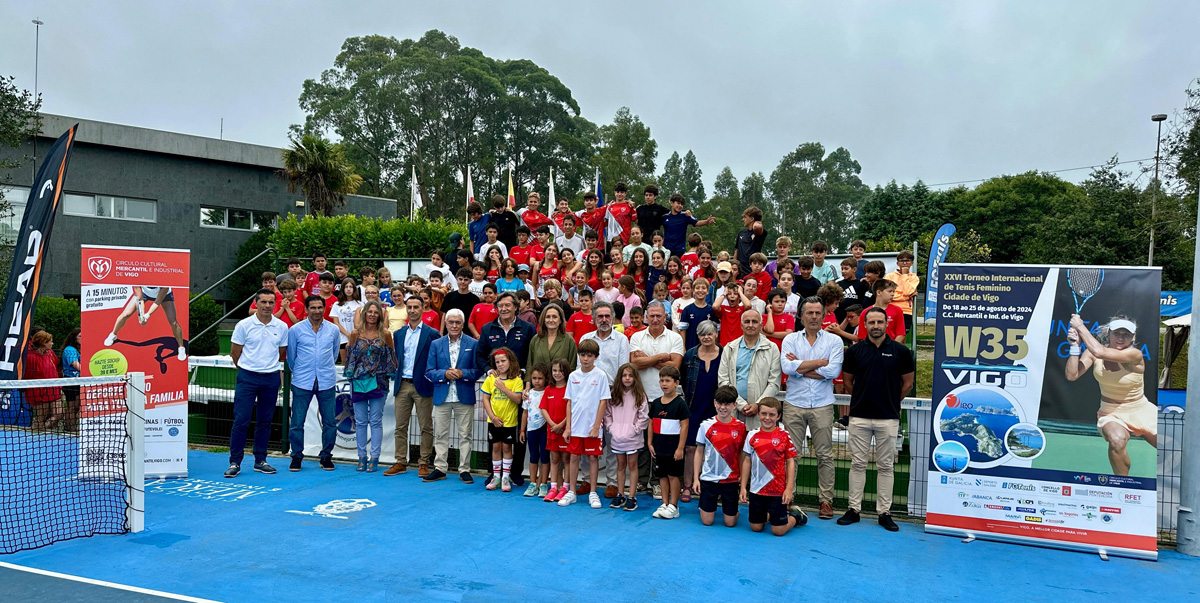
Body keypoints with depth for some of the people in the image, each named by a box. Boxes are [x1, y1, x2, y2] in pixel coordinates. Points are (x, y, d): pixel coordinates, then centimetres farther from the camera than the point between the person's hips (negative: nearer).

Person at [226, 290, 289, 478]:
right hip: (247, 377, -3)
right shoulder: (244, 325, -4)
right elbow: (235, 353, 4)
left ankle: (260, 461, 18)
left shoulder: (282, 327, 4)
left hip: (271, 378, 3)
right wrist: (247, 369, 11)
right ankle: (235, 462, 4)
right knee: (241, 420, -5)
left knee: (265, 421, 9)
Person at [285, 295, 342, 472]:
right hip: (302, 382, -1)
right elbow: (290, 356, 13)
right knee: (297, 422, 0)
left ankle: (326, 456, 18)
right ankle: (296, 456, 16)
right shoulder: (295, 330, 1)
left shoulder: (333, 330, 6)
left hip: (327, 382, 1)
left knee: (330, 422, 3)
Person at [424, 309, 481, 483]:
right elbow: (429, 372, 4)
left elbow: (478, 370, 0)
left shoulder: (472, 344, 3)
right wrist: (445, 374, -14)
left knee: (465, 435, 3)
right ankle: (440, 468, 14)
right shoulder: (436, 344, 7)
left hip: (464, 397, -1)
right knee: (440, 434, 6)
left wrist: (462, 373, -16)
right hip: (442, 397, 1)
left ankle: (464, 469, 10)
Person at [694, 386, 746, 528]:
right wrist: (695, 478, 1)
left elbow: (741, 453, 5)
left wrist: (742, 475, -3)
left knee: (730, 523, 5)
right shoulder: (706, 425, -5)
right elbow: (699, 452, 2)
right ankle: (703, 505, 34)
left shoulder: (740, 427, -4)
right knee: (707, 521, 3)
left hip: (731, 480, 1)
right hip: (709, 478, 0)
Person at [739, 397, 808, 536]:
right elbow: (747, 462, 6)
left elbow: (790, 462, -3)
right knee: (756, 527, 9)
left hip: (778, 491, -3)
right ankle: (769, 514, 39)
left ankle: (797, 516, 28)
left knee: (778, 531, -1)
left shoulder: (784, 436, -6)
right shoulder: (752, 436, 0)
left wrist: (789, 488, -8)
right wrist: (743, 487, 5)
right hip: (756, 489, 3)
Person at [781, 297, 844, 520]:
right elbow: (787, 367, -11)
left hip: (822, 405, 0)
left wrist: (800, 367, -9)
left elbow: (833, 371, -11)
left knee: (825, 455, 5)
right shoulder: (790, 339, 6)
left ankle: (826, 500, 15)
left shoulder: (834, 340, 4)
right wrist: (819, 362, -9)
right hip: (794, 403, 1)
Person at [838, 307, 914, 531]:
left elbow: (907, 382, 9)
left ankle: (884, 512, 13)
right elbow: (848, 379, 14)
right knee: (858, 464, 6)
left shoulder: (900, 351, -1)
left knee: (886, 466, 6)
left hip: (888, 418, -1)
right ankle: (854, 509, 14)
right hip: (859, 416, 1)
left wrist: (891, 401, 13)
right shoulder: (855, 350, 2)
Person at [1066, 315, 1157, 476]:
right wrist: (1075, 345, -25)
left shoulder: (1135, 354, -21)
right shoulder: (1092, 352, -9)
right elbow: (1072, 375, -19)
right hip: (1111, 415, 0)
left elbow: (1100, 352, -38)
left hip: (1142, 413, 0)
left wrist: (1080, 326, -29)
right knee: (1117, 439, -33)